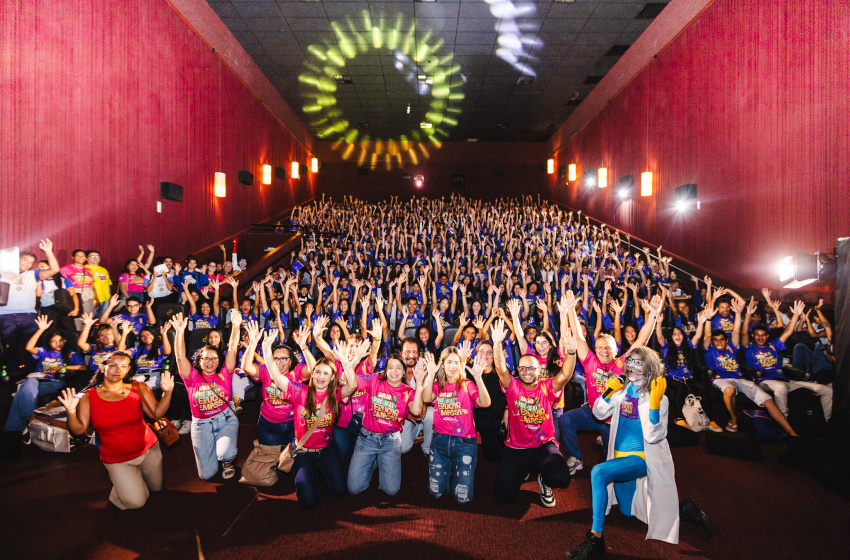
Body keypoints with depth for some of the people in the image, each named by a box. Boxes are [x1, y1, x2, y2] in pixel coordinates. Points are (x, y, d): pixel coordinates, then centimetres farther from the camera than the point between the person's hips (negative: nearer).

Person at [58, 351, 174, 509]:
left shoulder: (139, 389, -10)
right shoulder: (88, 397, -9)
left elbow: (157, 413, -14)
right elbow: (79, 429, -13)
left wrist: (167, 393, -30)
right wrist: (71, 412, -32)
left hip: (149, 450, 2)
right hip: (116, 460, -2)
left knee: (156, 488, 20)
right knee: (135, 502, -5)